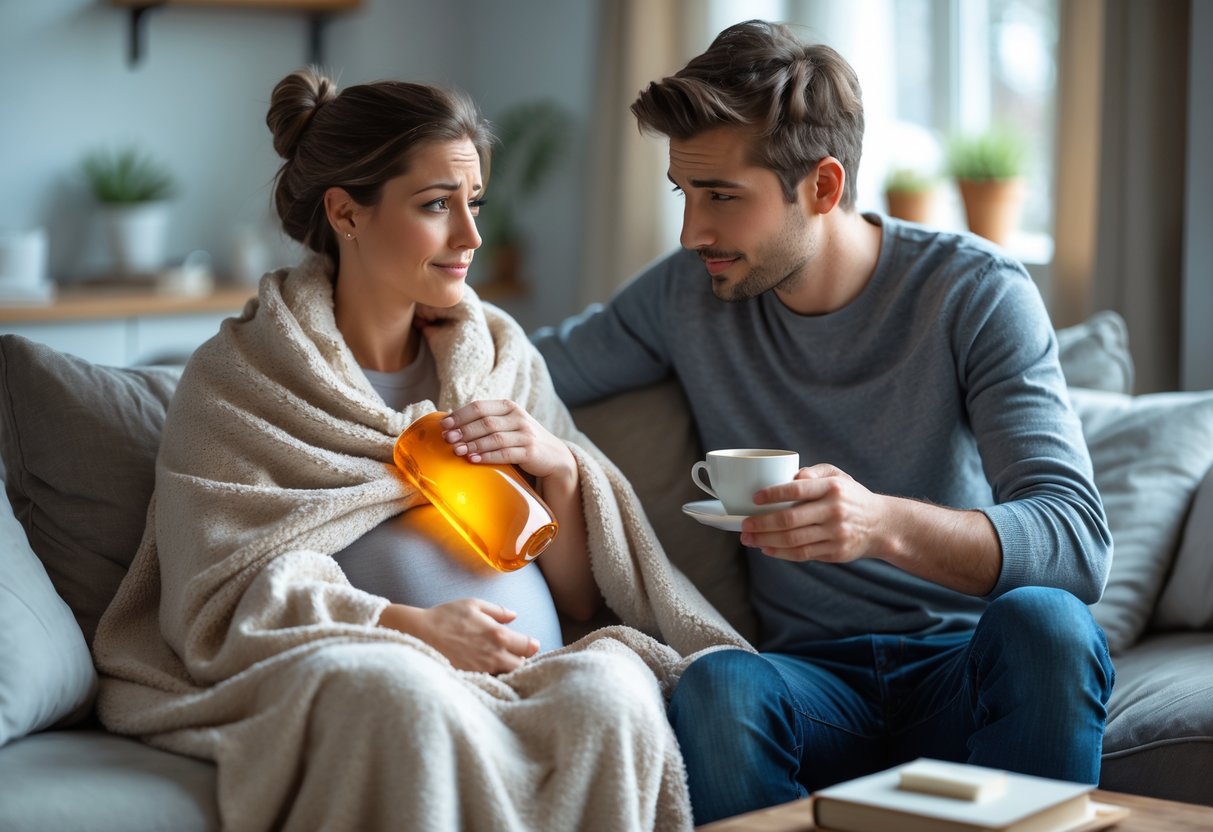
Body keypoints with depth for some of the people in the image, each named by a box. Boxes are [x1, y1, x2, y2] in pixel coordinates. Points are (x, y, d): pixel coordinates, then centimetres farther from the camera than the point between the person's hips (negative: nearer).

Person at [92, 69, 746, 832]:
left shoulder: (502, 355, 19)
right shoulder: (234, 381, 6)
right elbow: (223, 601, -4)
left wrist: (559, 469, -1)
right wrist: (409, 626, -17)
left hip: (530, 681, 3)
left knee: (609, 688, -32)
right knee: (400, 686, -38)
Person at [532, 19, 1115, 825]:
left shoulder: (977, 293, -7)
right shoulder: (691, 293, 5)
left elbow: (1078, 543, -18)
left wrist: (888, 524, -37)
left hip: (970, 670, -1)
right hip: (814, 676, 1)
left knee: (1042, 621, -35)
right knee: (716, 687, -33)